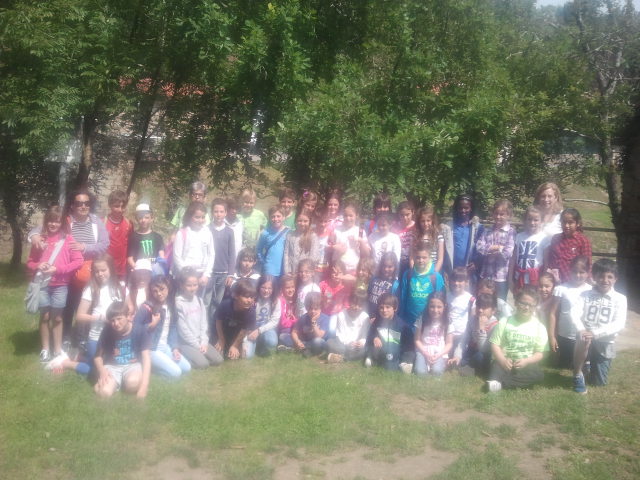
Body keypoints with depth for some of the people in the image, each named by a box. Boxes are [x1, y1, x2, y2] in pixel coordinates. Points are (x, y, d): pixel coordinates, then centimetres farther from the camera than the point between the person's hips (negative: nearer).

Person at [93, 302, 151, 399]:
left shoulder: (140, 330, -11)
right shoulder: (107, 331, -7)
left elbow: (146, 358, -13)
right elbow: (98, 356, 2)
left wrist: (144, 386, -23)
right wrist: (102, 370, -22)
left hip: (133, 365, -1)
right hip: (112, 366, 1)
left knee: (133, 383, -36)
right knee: (103, 392, -30)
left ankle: (124, 382, -1)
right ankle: (116, 383, 3)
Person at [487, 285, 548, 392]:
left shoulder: (539, 327, 2)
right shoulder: (504, 322, 1)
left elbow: (540, 353, 0)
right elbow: (495, 344, 0)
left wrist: (526, 361, -19)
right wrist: (503, 360, -19)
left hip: (526, 364, 1)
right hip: (505, 362, -1)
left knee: (538, 374, -29)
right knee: (496, 366, -32)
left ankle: (501, 383, -32)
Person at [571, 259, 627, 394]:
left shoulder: (620, 299, -4)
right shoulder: (585, 295, -2)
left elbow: (619, 324, -15)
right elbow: (575, 312, -15)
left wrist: (596, 333, -28)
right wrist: (581, 330, -36)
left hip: (605, 343, 1)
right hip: (587, 337, -1)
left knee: (599, 382, 6)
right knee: (583, 340, -38)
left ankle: (591, 364, 41)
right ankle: (578, 375, -17)